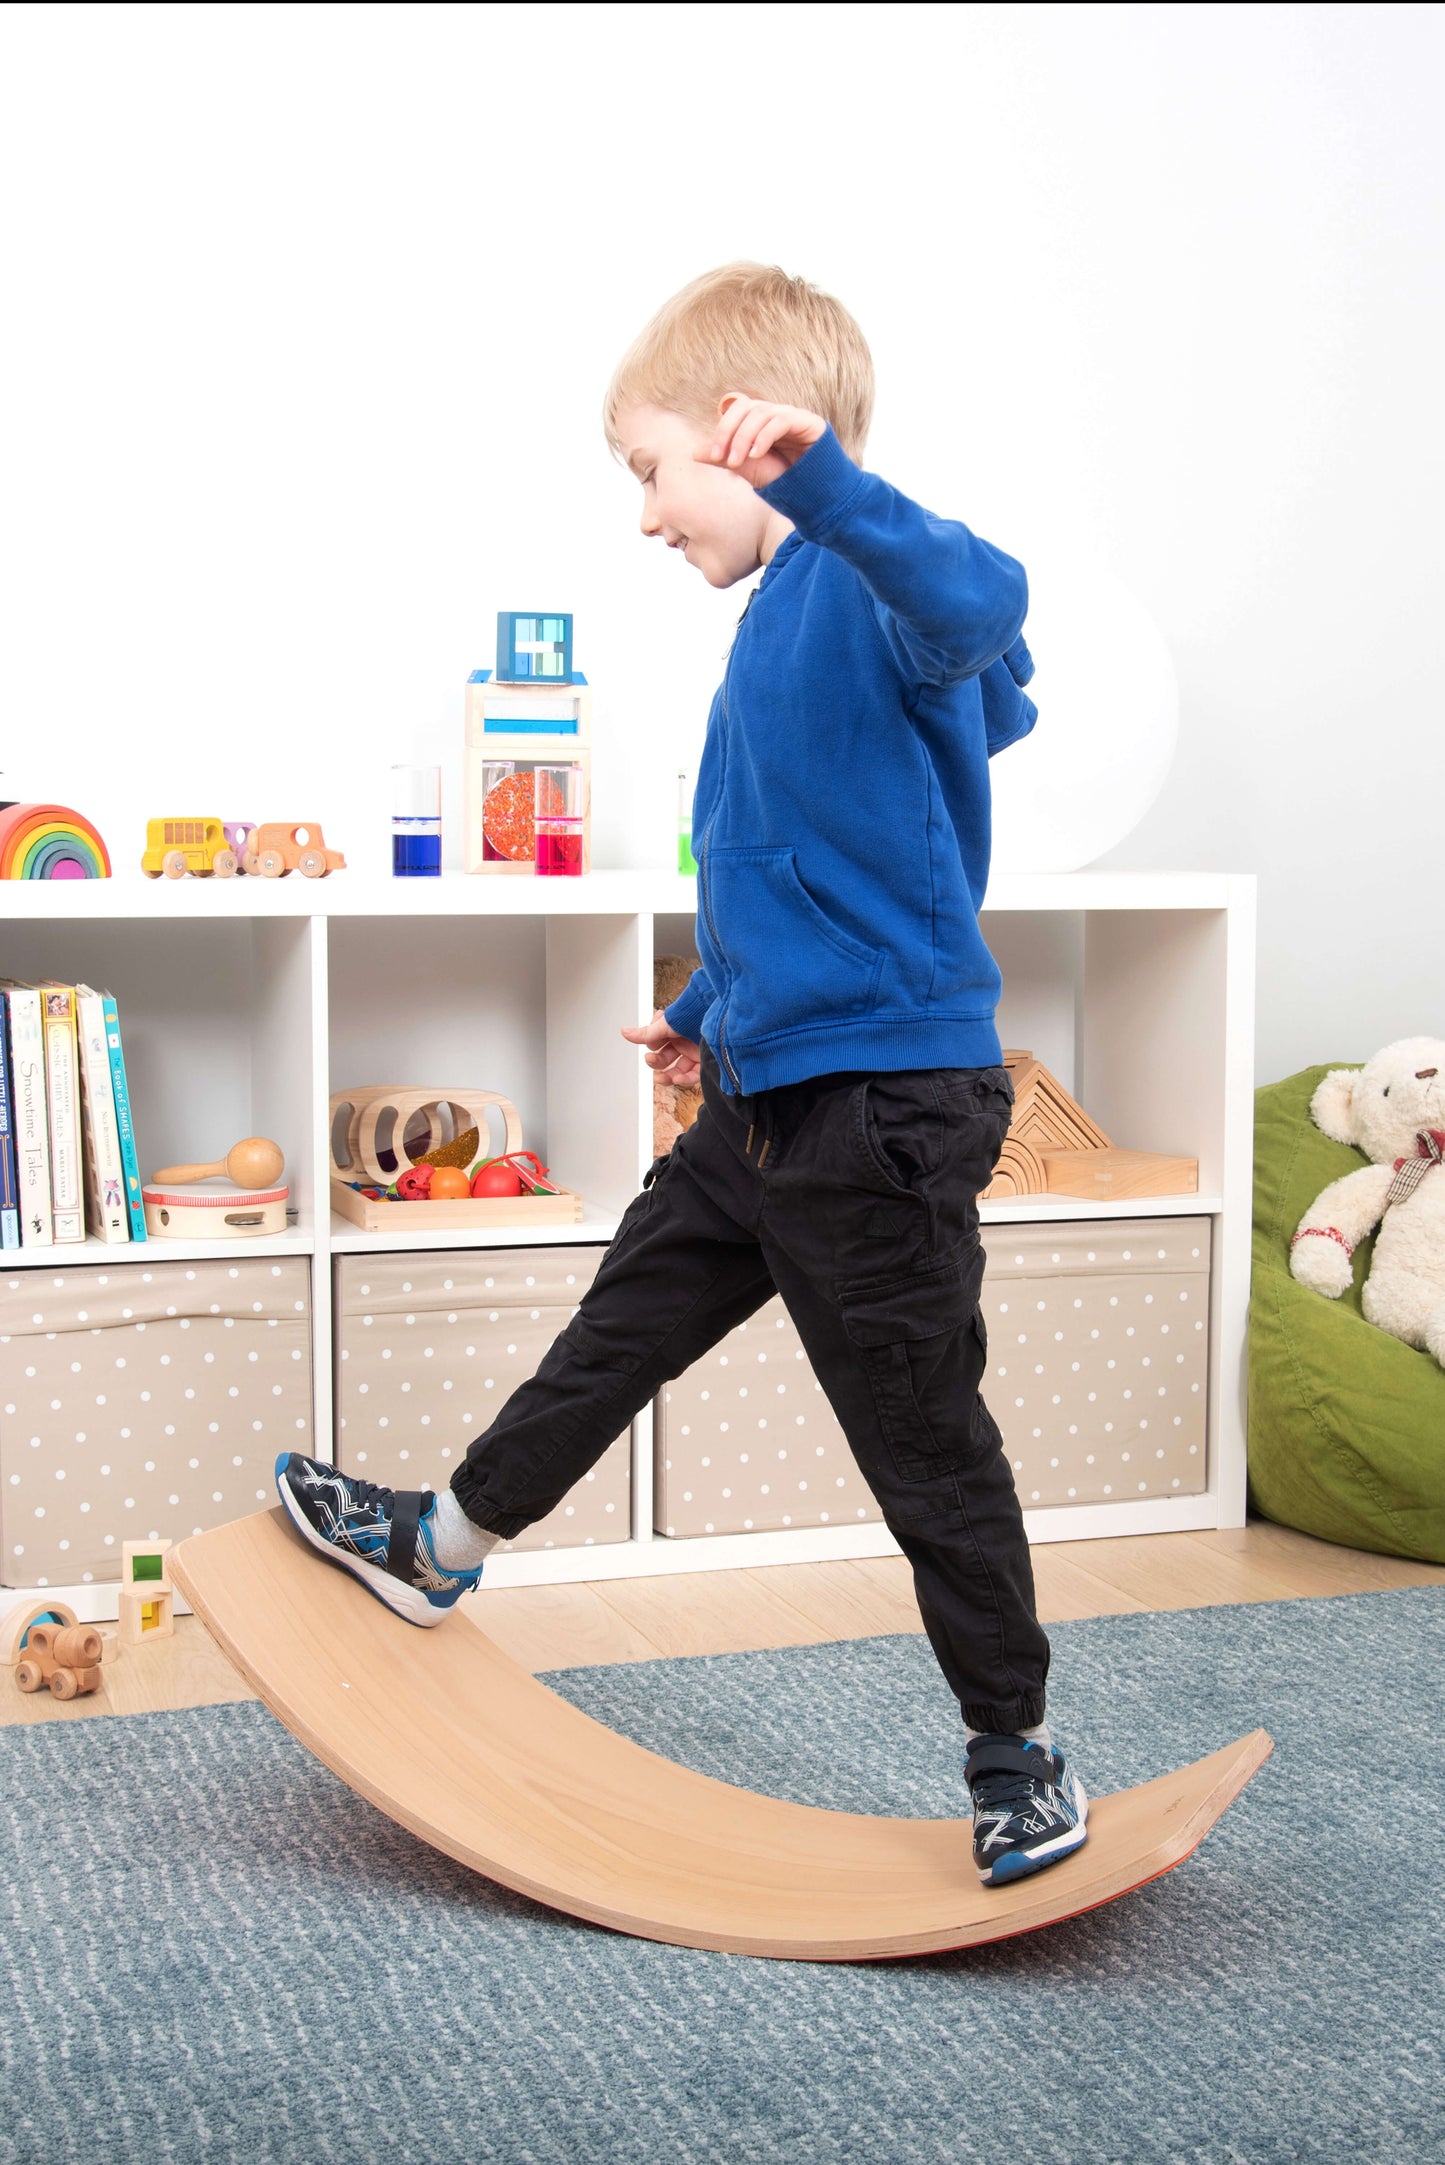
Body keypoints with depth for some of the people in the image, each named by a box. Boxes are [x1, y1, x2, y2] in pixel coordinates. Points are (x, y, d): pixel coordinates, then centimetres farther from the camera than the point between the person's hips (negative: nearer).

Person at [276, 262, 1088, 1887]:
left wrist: (815, 475, -55)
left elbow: (977, 600, -43)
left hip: (882, 1110, -9)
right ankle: (442, 1547, 42)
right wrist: (708, 1011, 35)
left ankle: (1016, 1755, 21)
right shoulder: (783, 613, 13)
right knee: (624, 1321, 23)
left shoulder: (871, 590, -16)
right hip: (766, 1095, 9)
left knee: (925, 1443, 3)